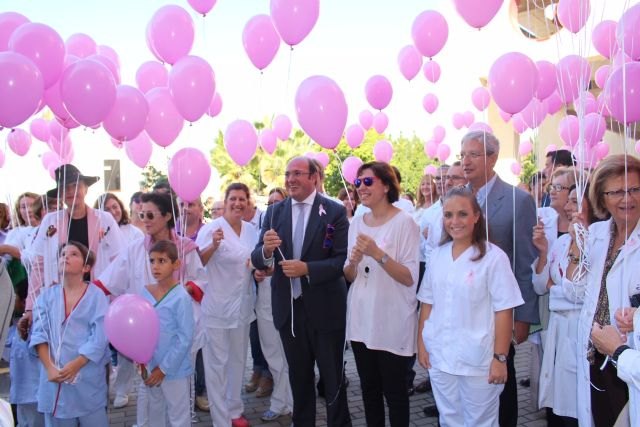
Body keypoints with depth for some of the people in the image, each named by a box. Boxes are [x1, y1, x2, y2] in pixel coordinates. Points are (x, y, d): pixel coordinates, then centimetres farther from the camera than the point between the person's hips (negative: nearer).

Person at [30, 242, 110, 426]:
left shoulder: (96, 295, -2)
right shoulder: (47, 295, 7)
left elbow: (99, 338, -9)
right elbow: (39, 334, -1)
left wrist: (75, 365, -17)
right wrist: (50, 367, -13)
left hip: (88, 376, -2)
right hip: (54, 376, 3)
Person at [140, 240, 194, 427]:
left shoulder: (181, 297, -18)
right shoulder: (145, 293, -1)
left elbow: (185, 339, -18)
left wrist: (164, 368, -14)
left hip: (174, 370, -5)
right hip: (151, 367, 6)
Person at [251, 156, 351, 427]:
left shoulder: (335, 212, -8)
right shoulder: (274, 212, 2)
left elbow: (343, 260, -13)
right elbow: (257, 260, -1)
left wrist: (307, 268, -25)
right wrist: (266, 249, -23)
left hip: (324, 308, -4)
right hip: (288, 308, 4)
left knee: (332, 377, 10)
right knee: (298, 377, 20)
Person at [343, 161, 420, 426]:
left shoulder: (404, 222, -10)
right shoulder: (357, 223, 8)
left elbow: (410, 278, -15)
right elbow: (350, 277, 11)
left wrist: (377, 254, -27)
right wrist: (353, 261, -11)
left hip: (391, 322, -5)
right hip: (361, 319, 6)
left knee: (394, 391, 5)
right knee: (369, 388, 15)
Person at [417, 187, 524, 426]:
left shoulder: (493, 257, -11)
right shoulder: (437, 255, 4)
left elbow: (503, 311, -11)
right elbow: (427, 303, 9)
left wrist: (500, 357, -12)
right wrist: (421, 343, 6)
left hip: (478, 360, -4)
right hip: (439, 356, 4)